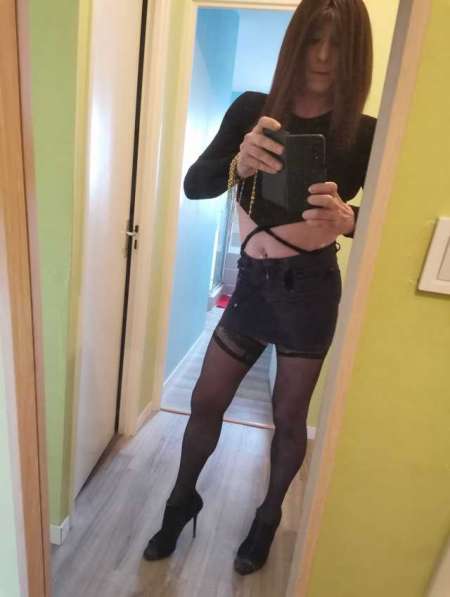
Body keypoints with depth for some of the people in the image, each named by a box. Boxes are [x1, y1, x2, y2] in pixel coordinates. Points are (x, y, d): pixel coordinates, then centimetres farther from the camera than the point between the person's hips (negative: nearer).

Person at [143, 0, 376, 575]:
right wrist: (239, 163, -30)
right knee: (205, 401, 11)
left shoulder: (363, 134, -5)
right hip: (252, 281, 3)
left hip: (309, 289, -2)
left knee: (289, 416, 12)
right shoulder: (252, 110, 0)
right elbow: (193, 184, -10)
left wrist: (346, 216, -31)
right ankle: (182, 501, 40)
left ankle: (268, 517, 42)